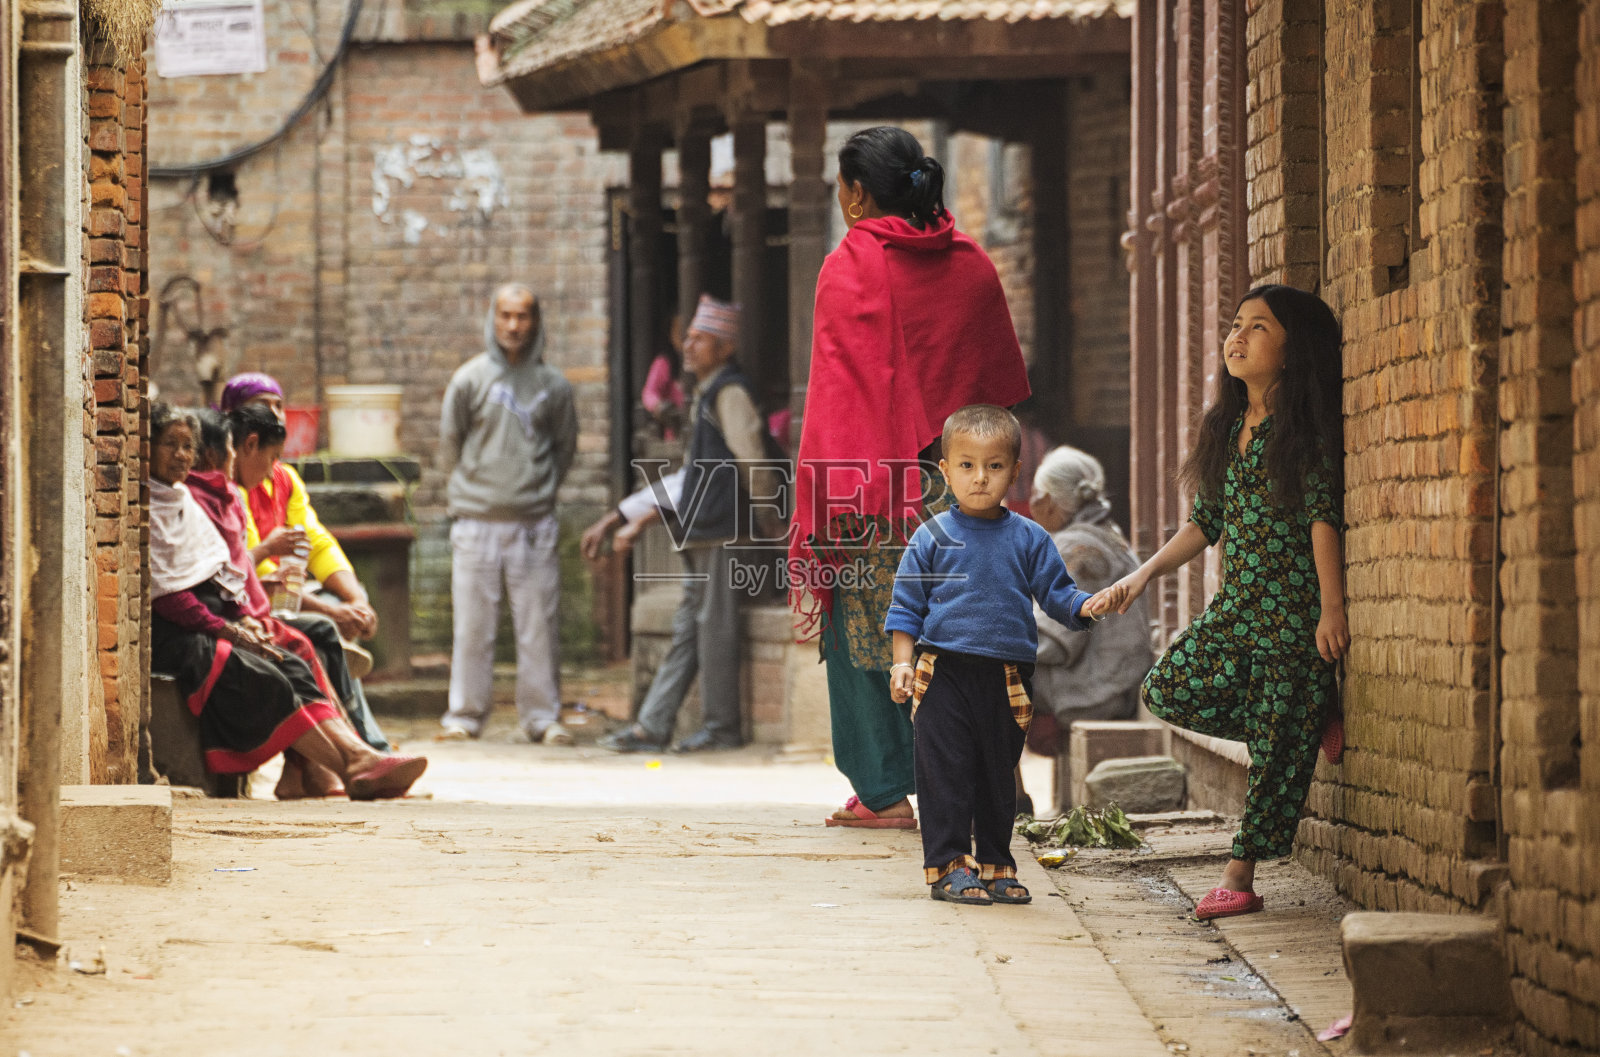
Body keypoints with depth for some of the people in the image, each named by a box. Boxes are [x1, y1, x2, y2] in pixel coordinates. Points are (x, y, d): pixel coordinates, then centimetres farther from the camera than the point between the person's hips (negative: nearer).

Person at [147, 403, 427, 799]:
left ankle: (359, 754, -32)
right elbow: (162, 591, -13)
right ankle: (351, 770, -30)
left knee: (294, 666, -15)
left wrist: (245, 618, 2)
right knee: (260, 678, -26)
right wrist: (224, 629, -15)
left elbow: (222, 565, 19)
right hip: (170, 633, -8)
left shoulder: (187, 500, 21)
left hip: (217, 619, 8)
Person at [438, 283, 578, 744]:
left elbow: (565, 446, 17)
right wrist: (470, 484, 10)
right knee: (472, 625, 1)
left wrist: (541, 487, 10)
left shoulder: (553, 385, 6)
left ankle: (542, 715, 9)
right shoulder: (469, 379, 2)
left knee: (539, 625, 1)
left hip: (534, 522, 1)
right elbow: (448, 444, 10)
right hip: (477, 521, -1)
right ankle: (465, 714, 9)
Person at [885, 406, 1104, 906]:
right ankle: (949, 866, 1)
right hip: (944, 675, -2)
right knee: (946, 773, -5)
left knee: (998, 775, 11)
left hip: (1005, 678, 3)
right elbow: (907, 604, 3)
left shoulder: (1029, 539, 5)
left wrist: (1088, 607, -14)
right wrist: (903, 660, -5)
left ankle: (995, 866, 22)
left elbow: (1056, 592, 6)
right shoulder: (932, 537, 0)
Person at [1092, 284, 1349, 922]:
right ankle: (1312, 717, 9)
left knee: (1276, 741, -6)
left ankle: (1240, 875, -2)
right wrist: (1144, 575, 11)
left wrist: (1332, 607, -19)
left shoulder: (1307, 428, -8)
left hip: (1295, 606, -7)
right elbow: (1205, 522, 19)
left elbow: (1324, 516, -13)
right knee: (1170, 690, -6)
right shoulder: (1225, 429, 14)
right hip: (1235, 604, 8)